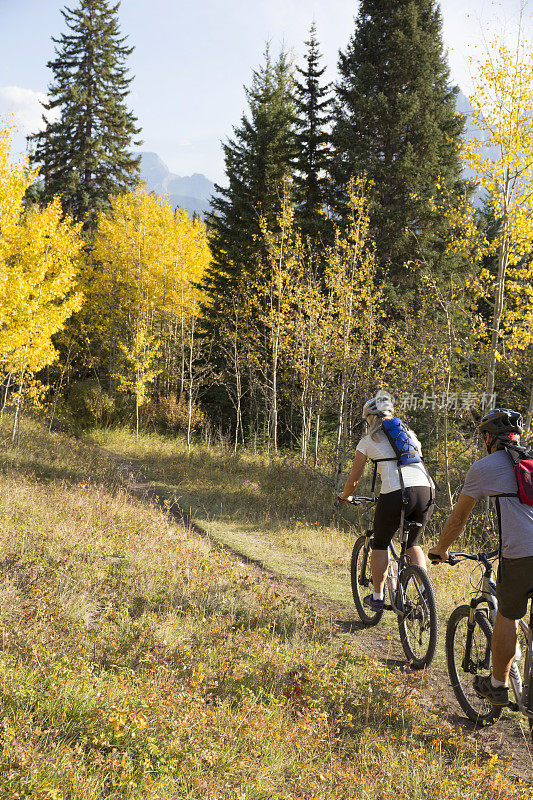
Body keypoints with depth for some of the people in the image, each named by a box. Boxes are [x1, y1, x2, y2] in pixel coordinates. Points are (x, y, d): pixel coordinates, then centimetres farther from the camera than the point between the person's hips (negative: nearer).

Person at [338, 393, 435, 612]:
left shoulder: (368, 441, 13)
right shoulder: (408, 434, 25)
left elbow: (353, 480, 17)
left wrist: (345, 496, 37)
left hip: (395, 495, -4)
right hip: (426, 492, 4)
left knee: (380, 544, 20)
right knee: (412, 543, 26)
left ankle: (377, 597, 25)